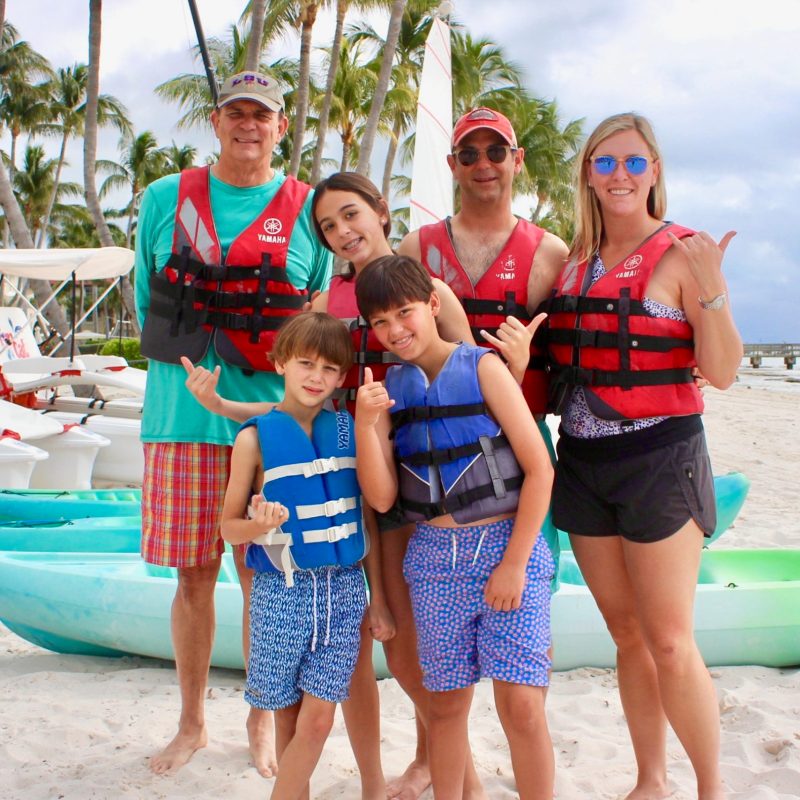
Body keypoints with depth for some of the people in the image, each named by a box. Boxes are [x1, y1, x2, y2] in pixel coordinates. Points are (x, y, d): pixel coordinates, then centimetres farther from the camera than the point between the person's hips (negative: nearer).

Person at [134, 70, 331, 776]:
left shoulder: (308, 211, 5)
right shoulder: (166, 200, 9)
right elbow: (146, 303, 14)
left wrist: (275, 359, -5)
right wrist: (185, 356, 2)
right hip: (183, 418, 1)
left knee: (262, 578, 5)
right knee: (194, 577, 8)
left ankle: (263, 722, 25)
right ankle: (191, 724, 26)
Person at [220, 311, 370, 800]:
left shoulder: (348, 430, 3)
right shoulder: (257, 437, -4)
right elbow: (230, 526, -3)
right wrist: (260, 525, -20)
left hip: (344, 588, 2)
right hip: (282, 590, -1)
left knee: (318, 718, -2)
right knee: (288, 717, 9)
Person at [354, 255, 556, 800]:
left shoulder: (481, 366, -4)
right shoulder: (388, 387, 8)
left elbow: (539, 469, -7)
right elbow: (381, 497, 3)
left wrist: (514, 563, -9)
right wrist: (366, 424, -10)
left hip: (508, 547, -3)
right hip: (435, 557, 4)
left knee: (521, 704, -7)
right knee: (447, 702, 9)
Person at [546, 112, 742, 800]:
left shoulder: (681, 255, -6)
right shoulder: (574, 260, 10)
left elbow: (723, 374, -11)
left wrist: (710, 289, -22)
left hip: (660, 459, -5)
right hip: (583, 461, 5)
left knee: (669, 642, -2)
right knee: (627, 635, 14)